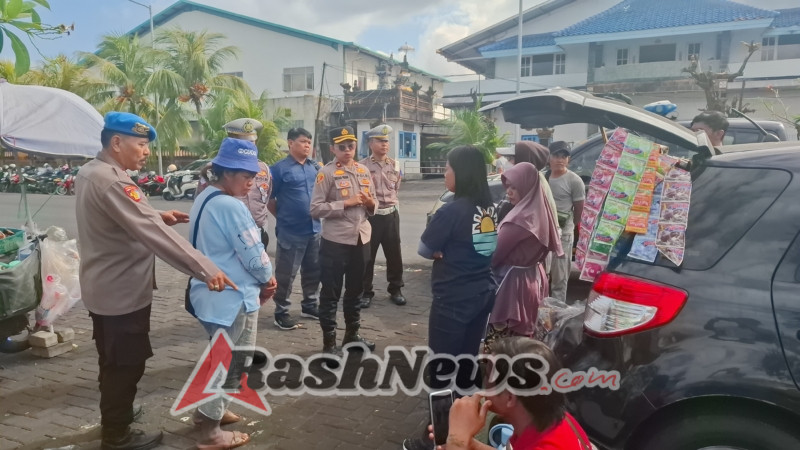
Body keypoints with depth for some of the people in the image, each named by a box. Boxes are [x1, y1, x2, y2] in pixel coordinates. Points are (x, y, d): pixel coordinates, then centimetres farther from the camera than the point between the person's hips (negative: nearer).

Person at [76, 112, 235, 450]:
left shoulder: (91, 172, 6)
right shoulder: (111, 181, -27)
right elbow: (154, 234, -35)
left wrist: (157, 216, 2)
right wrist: (206, 269, -37)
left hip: (105, 287, 10)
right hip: (121, 291, -10)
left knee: (114, 361, 26)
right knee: (126, 363, 7)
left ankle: (114, 416, 46)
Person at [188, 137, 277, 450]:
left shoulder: (205, 198, 6)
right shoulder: (231, 207, -24)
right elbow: (254, 256, -21)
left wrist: (260, 279, 4)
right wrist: (268, 279, 1)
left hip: (211, 292, 10)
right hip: (232, 298, -10)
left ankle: (207, 411, 40)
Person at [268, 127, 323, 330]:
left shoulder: (316, 167, 7)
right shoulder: (280, 168, -8)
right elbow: (269, 199, -3)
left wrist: (319, 214, 11)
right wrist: (283, 217, 2)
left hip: (315, 229, 6)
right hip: (290, 231, -6)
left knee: (313, 271, 15)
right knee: (286, 274, 1)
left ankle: (310, 305, 31)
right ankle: (281, 312, 14)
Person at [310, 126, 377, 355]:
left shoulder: (364, 171, 9)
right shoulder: (326, 173, -9)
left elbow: (374, 204, 16)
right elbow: (315, 209, -14)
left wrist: (371, 203, -7)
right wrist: (346, 203, -19)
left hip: (361, 239, 6)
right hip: (335, 241, -6)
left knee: (355, 289, 19)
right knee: (331, 292, 5)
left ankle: (352, 334, 35)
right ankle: (329, 342, 17)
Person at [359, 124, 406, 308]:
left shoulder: (394, 165, 7)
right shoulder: (363, 166, -8)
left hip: (391, 215, 4)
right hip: (370, 215, -4)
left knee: (394, 254, 10)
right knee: (367, 256, 3)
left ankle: (395, 290, 24)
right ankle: (366, 292, 16)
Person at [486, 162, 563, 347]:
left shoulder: (521, 218, -22)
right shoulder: (539, 212, 5)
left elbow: (497, 251, -15)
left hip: (514, 282, -10)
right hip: (533, 277, 10)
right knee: (521, 334, 18)